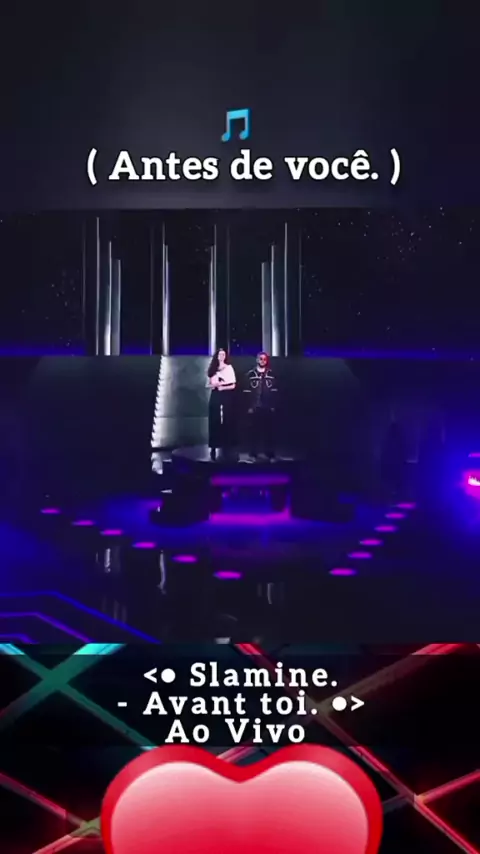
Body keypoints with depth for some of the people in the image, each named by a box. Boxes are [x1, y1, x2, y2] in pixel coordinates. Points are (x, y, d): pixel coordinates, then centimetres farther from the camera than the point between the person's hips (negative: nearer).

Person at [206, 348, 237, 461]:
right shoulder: (212, 369, 9)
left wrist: (222, 387, -11)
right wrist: (214, 385, -10)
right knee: (214, 422, 0)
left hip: (227, 397, -2)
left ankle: (226, 446, 1)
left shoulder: (229, 368, 3)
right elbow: (208, 385, 10)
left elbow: (233, 385, -1)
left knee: (227, 422, -3)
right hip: (215, 396, 2)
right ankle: (214, 447, 2)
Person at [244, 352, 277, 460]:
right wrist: (249, 406, -6)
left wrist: (273, 406, -3)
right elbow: (247, 392, 1)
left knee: (269, 430, 3)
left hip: (268, 407, 1)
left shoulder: (271, 374, 6)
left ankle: (270, 453, 9)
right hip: (254, 407, -1)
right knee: (254, 430, 2)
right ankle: (253, 453, 9)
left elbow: (274, 391, 4)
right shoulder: (250, 374, 4)